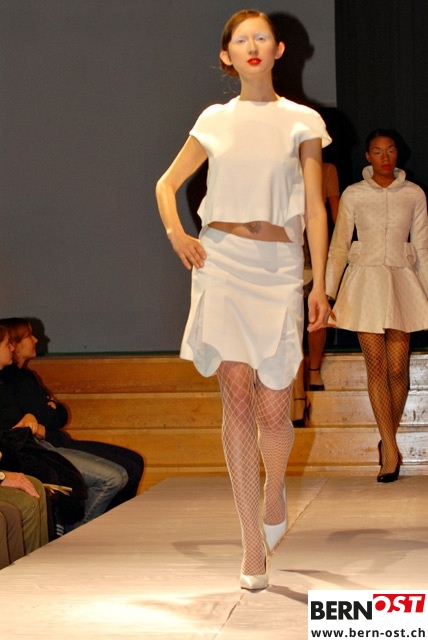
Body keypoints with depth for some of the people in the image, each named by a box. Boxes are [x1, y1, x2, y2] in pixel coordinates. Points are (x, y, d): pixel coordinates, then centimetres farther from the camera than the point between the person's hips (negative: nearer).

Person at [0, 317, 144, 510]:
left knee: (135, 460, 8)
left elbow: (62, 416, 13)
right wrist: (54, 408, -3)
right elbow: (48, 419, -20)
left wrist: (52, 407, -5)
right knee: (128, 471, -15)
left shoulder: (25, 375, 19)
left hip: (58, 442, 10)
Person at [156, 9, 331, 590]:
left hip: (279, 265, -1)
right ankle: (253, 544, 1)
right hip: (223, 261, 1)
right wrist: (176, 234, 2)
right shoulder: (215, 121, 10)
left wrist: (320, 283, -1)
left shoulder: (302, 122, 6)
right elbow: (167, 183, 20)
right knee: (237, 397, -4)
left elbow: (315, 209, 4)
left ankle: (275, 485, 32)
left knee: (273, 407, -3)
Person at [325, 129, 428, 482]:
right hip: (365, 281, -1)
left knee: (397, 369, -3)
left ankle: (388, 442, 17)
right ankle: (391, 451, -5)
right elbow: (338, 246, 4)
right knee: (376, 367, -6)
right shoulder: (353, 195, 4)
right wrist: (327, 293, -2)